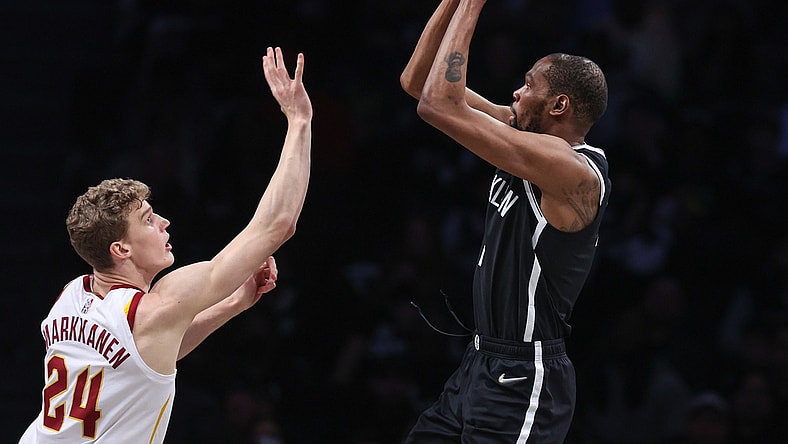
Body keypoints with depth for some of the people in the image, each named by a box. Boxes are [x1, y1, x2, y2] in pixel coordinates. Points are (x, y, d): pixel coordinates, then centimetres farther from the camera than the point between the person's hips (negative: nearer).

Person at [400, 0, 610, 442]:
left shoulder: (575, 172, -20)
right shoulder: (524, 137, 7)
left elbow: (438, 105, -26)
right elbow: (417, 82, 10)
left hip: (524, 380, -9)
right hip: (479, 366, 9)